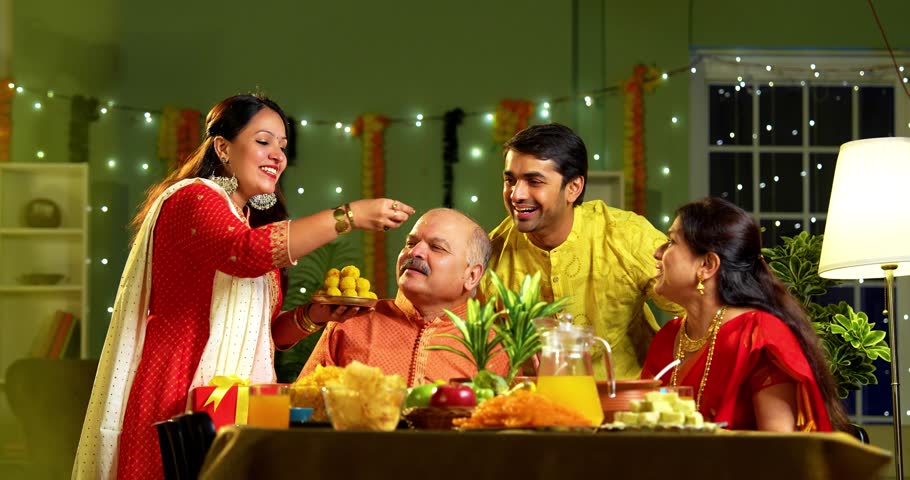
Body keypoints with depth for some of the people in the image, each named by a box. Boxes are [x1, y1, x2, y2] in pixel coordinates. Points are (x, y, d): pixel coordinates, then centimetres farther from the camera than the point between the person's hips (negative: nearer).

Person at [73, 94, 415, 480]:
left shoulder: (255, 220, 20)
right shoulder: (192, 198, -7)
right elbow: (246, 252, -28)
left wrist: (311, 317, 0)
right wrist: (348, 217, -28)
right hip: (178, 399, -8)